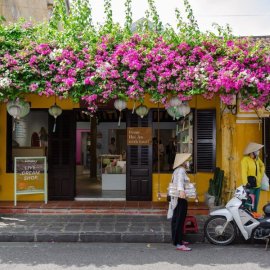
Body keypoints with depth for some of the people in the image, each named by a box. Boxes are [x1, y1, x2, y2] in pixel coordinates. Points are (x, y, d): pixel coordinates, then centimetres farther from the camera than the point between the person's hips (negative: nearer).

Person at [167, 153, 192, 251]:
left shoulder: (177, 170, 17)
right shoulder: (181, 170, -13)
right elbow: (180, 180, -32)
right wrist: (181, 190, -48)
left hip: (176, 199, 10)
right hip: (181, 199, -10)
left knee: (176, 220, 16)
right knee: (179, 221, -11)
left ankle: (177, 240, 26)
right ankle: (179, 244, -12)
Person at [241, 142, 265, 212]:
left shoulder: (257, 159, 10)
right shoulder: (245, 159, -13)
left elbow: (262, 166, 31)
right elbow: (244, 172, -23)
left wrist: (261, 174, 19)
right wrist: (245, 184, -33)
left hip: (257, 185, 8)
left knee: (255, 203, 14)